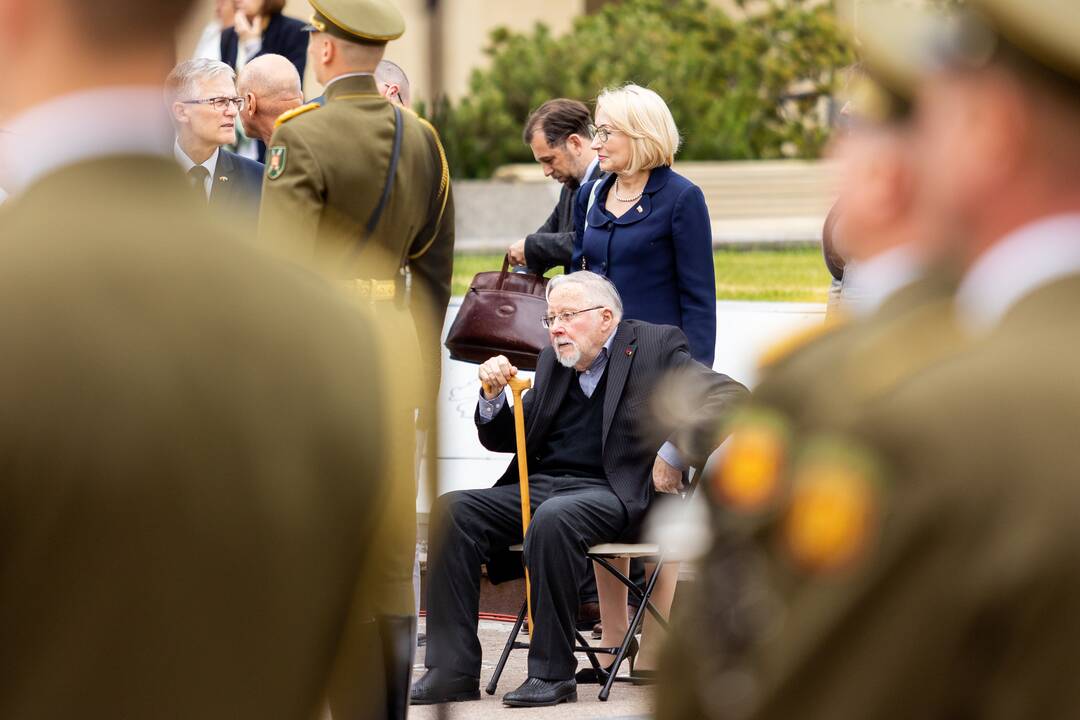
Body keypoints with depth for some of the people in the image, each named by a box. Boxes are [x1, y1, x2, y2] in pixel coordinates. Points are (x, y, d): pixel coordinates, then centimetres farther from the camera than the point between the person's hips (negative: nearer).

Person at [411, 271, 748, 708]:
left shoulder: (655, 347, 4)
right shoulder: (552, 361, 21)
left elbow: (727, 395, -8)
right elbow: (506, 440, 25)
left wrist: (678, 450, -19)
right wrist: (494, 397, 4)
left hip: (611, 491, -6)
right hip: (539, 487, 6)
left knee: (554, 517, -38)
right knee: (451, 510, -17)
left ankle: (552, 673, -29)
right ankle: (453, 671, -21)